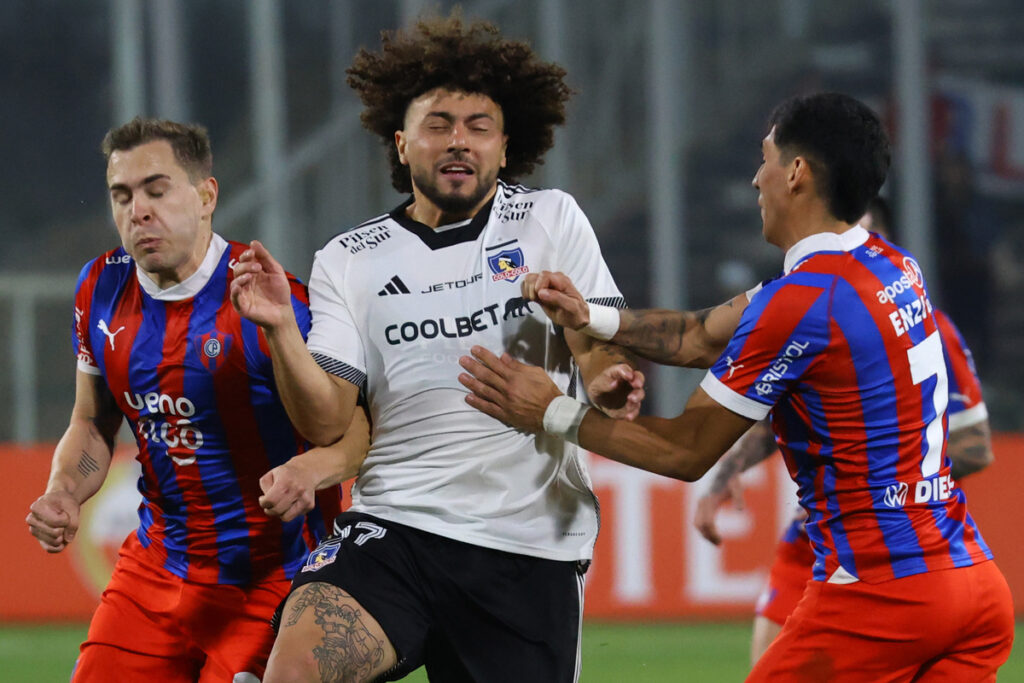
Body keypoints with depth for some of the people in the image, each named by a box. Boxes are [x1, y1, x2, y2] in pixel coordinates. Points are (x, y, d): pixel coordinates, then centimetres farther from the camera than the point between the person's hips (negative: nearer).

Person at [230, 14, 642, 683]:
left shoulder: (552, 219, 9)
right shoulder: (347, 262, 8)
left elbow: (602, 351, 2)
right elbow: (326, 422, 2)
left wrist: (609, 383, -22)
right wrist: (281, 331, -15)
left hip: (532, 551, 1)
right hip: (395, 528, -1)